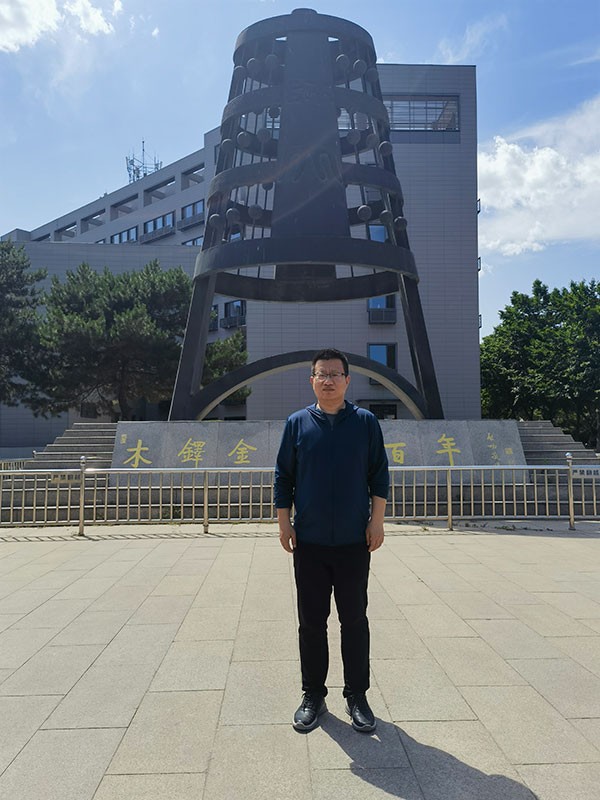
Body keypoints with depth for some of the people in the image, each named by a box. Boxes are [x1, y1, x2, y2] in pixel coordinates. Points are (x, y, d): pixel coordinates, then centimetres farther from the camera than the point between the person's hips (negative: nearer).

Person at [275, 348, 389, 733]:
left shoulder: (366, 422, 1)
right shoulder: (298, 423, 2)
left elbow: (379, 475, 3)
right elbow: (283, 477, 5)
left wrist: (377, 521, -3)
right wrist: (284, 523, 1)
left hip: (354, 541, 0)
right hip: (308, 542, 1)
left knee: (354, 619, 10)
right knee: (311, 621, 11)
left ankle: (357, 696, 27)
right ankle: (313, 696, 27)